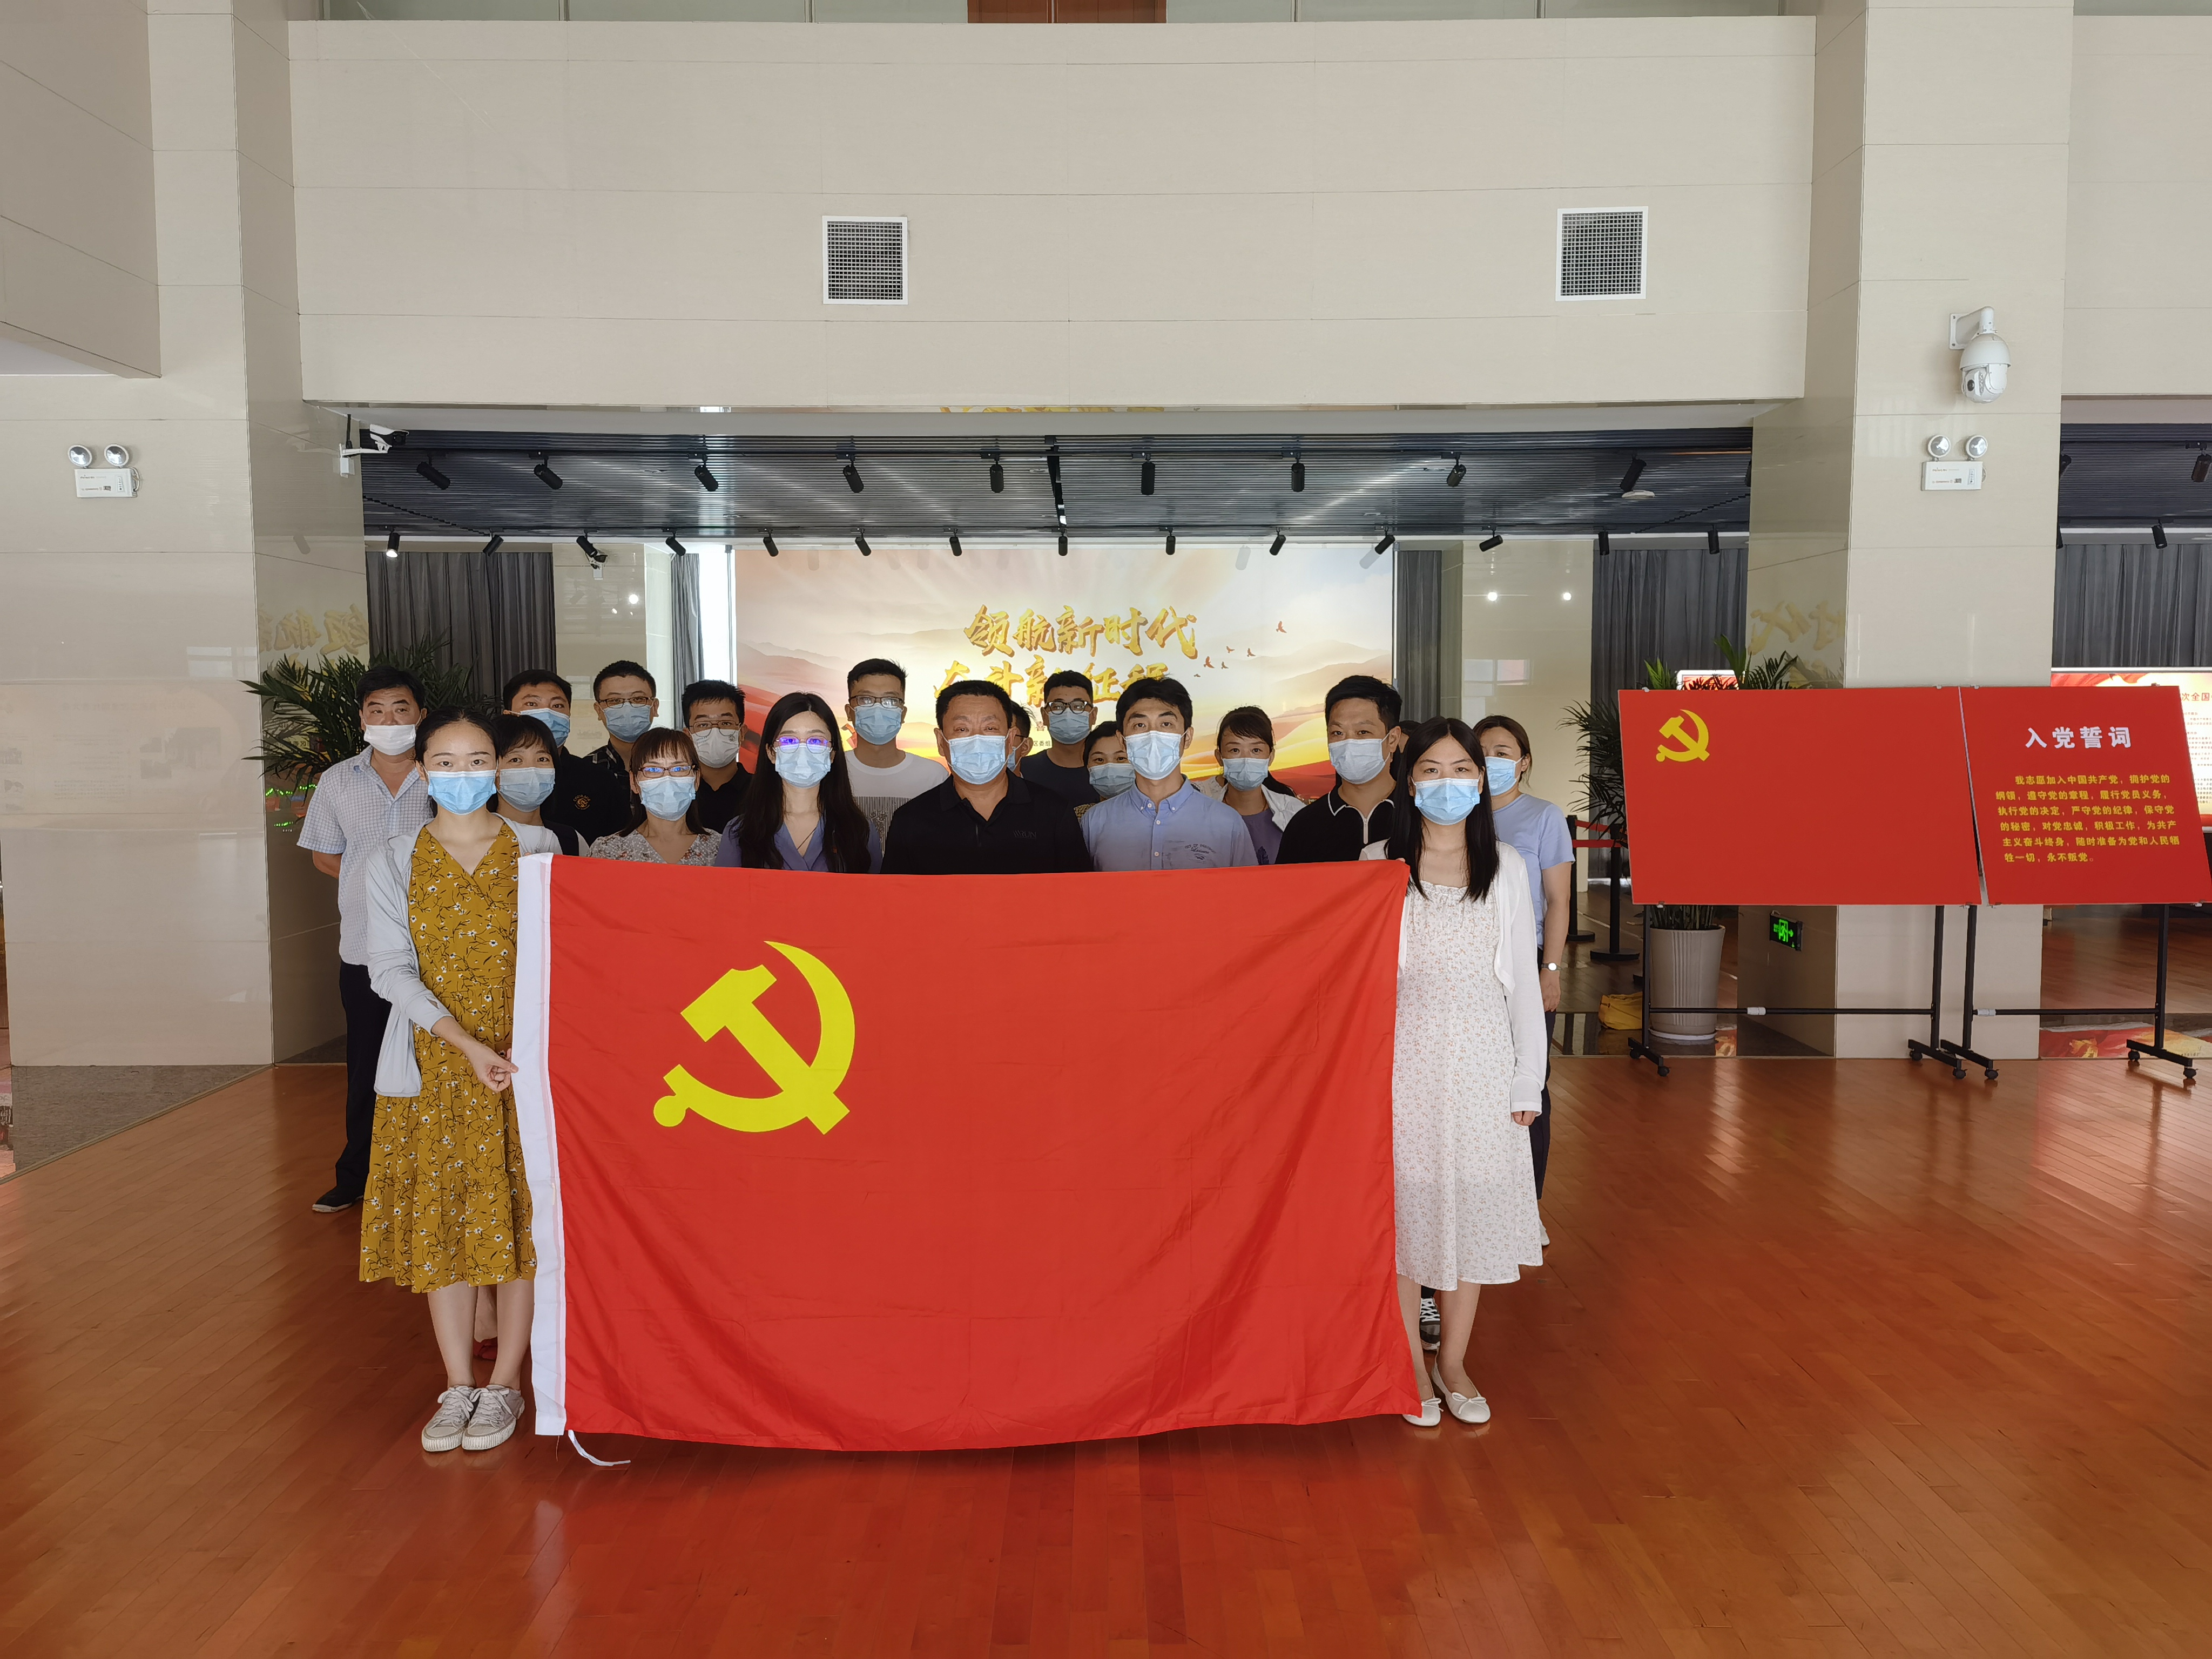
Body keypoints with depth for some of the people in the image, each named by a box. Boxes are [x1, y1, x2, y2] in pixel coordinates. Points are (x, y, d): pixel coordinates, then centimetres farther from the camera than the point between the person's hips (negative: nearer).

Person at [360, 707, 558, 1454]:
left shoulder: (538, 849, 2)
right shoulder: (393, 863, 3)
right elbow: (391, 972, -4)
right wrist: (468, 1044, -16)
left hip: (524, 1058, -1)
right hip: (434, 1064, 1)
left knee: (517, 1217, 2)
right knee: (440, 1219, 6)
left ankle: (505, 1384, 16)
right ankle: (458, 1385, 19)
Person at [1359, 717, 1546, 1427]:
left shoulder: (1505, 866, 5)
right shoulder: (1379, 863, -1)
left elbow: (1522, 976, 6)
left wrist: (1528, 1077, 3)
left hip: (1482, 1058, 2)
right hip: (1405, 1057, -2)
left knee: (1474, 1206, 8)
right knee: (1406, 1206, 4)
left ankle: (1454, 1362, 25)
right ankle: (1411, 1364, 21)